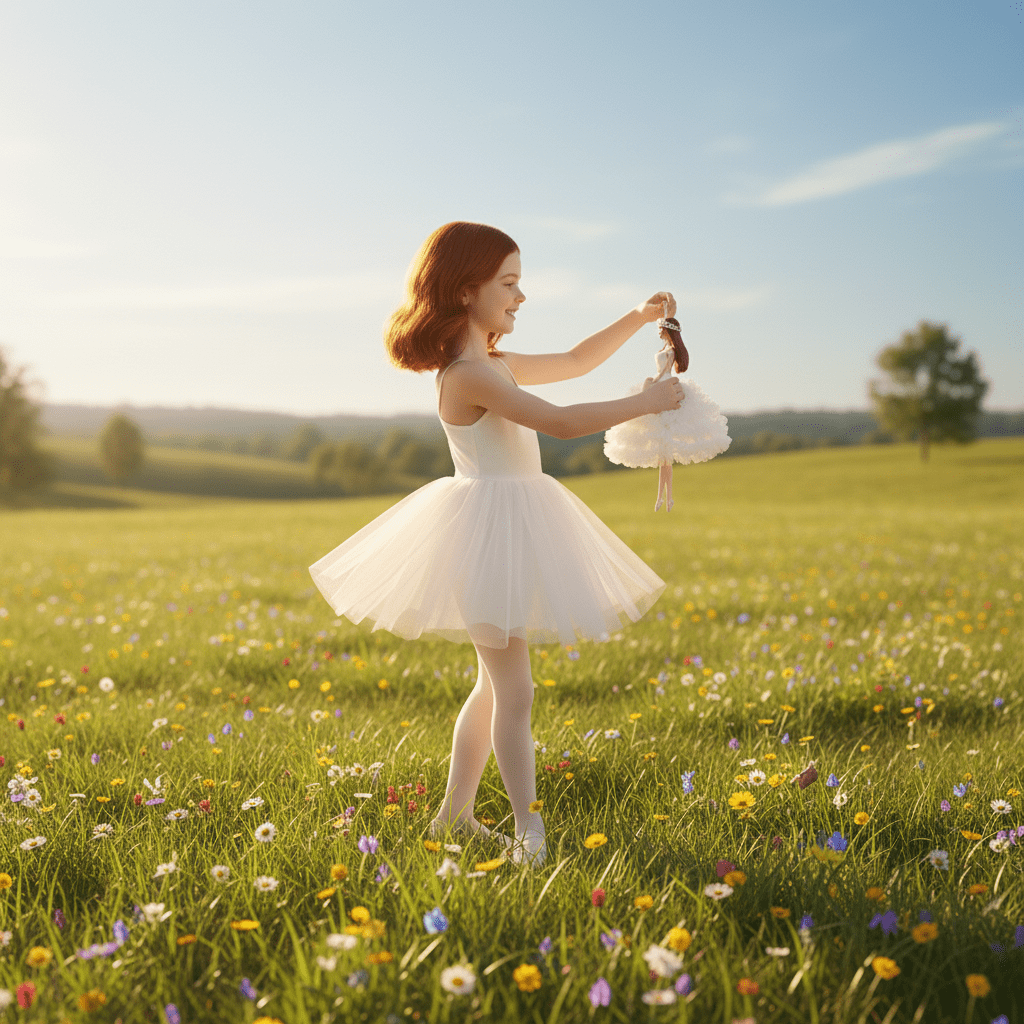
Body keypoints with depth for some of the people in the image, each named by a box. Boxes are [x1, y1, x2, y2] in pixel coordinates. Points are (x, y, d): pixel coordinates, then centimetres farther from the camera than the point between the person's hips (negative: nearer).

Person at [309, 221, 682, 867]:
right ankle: (529, 831, 2)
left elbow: (576, 361, 23)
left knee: (496, 686, 16)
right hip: (488, 528, -11)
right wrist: (648, 403, -15)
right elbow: (562, 422, -24)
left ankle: (455, 815, 26)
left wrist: (639, 319, 13)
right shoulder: (468, 375, -19)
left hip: (514, 530, 11)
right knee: (515, 693, -6)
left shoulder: (495, 366, 13)